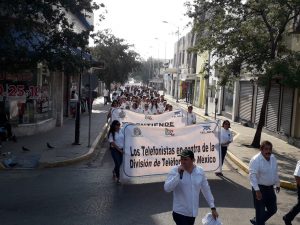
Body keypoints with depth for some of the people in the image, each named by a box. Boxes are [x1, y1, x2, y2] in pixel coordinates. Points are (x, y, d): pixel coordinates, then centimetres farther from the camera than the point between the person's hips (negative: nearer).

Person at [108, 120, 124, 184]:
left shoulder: (121, 131, 2)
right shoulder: (111, 133, -11)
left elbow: (124, 139, 11)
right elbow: (112, 143, -13)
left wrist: (123, 148, 4)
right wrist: (119, 149, -14)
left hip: (121, 149, 5)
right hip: (115, 149, -5)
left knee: (120, 163, 14)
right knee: (117, 163, -8)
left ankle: (114, 171, 45)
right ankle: (118, 178, 6)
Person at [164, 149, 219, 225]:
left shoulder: (200, 171, -3)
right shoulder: (175, 171, -14)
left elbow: (206, 190, 7)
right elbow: (167, 188, -25)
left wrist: (213, 207, 7)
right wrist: (178, 174, -30)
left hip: (193, 213, 5)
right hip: (180, 212, -4)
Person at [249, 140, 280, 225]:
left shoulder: (273, 158, 2)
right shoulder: (256, 160, -21)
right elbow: (252, 175, -26)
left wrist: (277, 184, 23)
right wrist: (257, 190, -31)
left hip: (270, 188, 8)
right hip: (260, 189, -8)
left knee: (273, 209, 18)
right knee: (260, 211, 1)